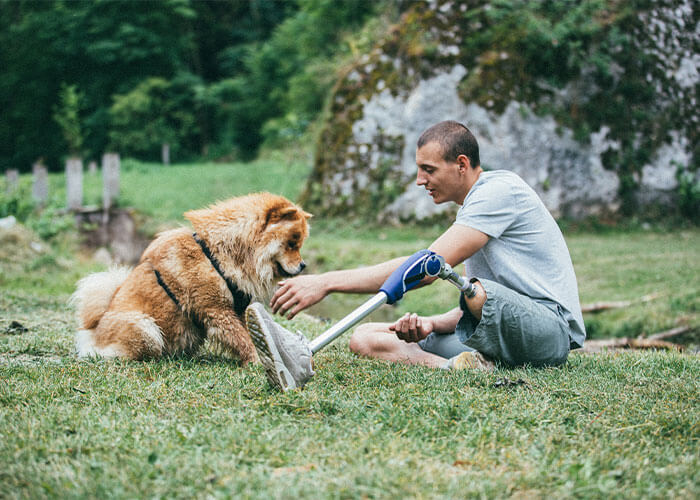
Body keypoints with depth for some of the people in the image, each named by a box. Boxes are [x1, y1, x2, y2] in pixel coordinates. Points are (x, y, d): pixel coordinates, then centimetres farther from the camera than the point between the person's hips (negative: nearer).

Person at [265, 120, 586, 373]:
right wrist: (432, 324, -3)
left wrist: (326, 282, -22)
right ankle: (456, 367, -25)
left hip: (551, 329, -10)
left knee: (476, 290, -43)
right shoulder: (471, 211, 21)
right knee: (365, 338, -2)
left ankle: (474, 364, -15)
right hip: (497, 333, 10)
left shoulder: (499, 190, -11)